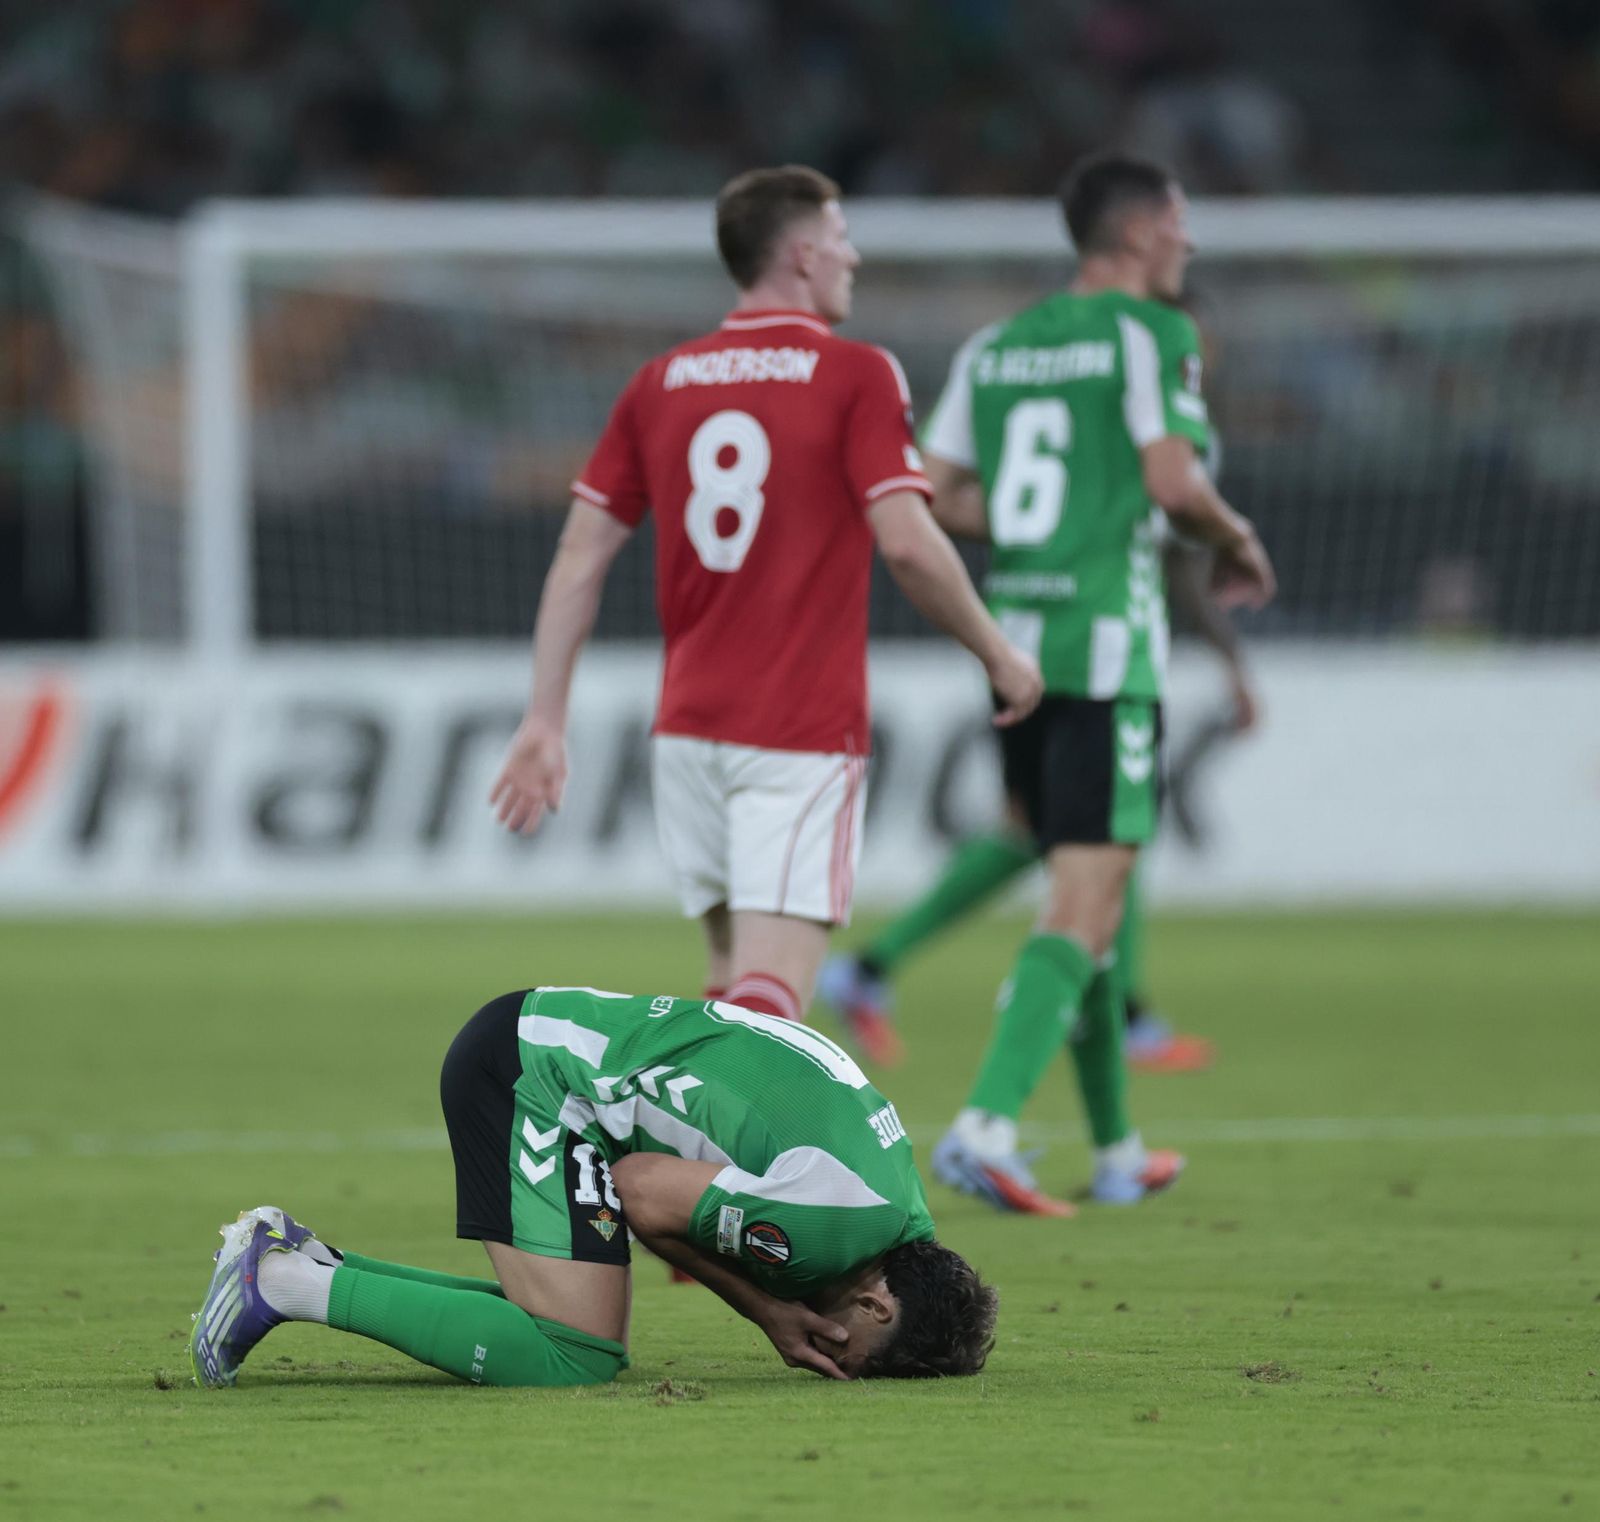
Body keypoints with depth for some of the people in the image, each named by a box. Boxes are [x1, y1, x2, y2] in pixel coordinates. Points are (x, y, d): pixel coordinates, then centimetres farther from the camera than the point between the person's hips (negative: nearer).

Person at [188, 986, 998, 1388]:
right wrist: (769, 1312, -7)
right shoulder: (840, 1215, -23)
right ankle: (288, 1283, -8)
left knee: (568, 1323, 11)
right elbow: (645, 1193, -15)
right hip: (536, 1069, -10)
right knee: (573, 1357, -14)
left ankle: (297, 1262, 13)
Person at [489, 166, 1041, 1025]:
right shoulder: (856, 376, -6)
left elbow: (580, 555, 7)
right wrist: (998, 655, 1)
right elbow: (906, 541, -13)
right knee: (770, 995, -10)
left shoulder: (659, 384, 9)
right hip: (805, 730, -6)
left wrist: (545, 719, 9)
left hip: (688, 728, 6)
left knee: (733, 980, 17)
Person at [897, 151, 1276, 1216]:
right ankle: (987, 1125, -23)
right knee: (1084, 908, -8)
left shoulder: (994, 348, 14)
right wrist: (1237, 544, 3)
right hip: (1107, 648, -7)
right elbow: (1174, 481, -15)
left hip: (1012, 645, 7)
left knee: (1085, 896, 17)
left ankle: (1118, 1149, 23)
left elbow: (937, 497, 10)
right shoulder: (1150, 334, -5)